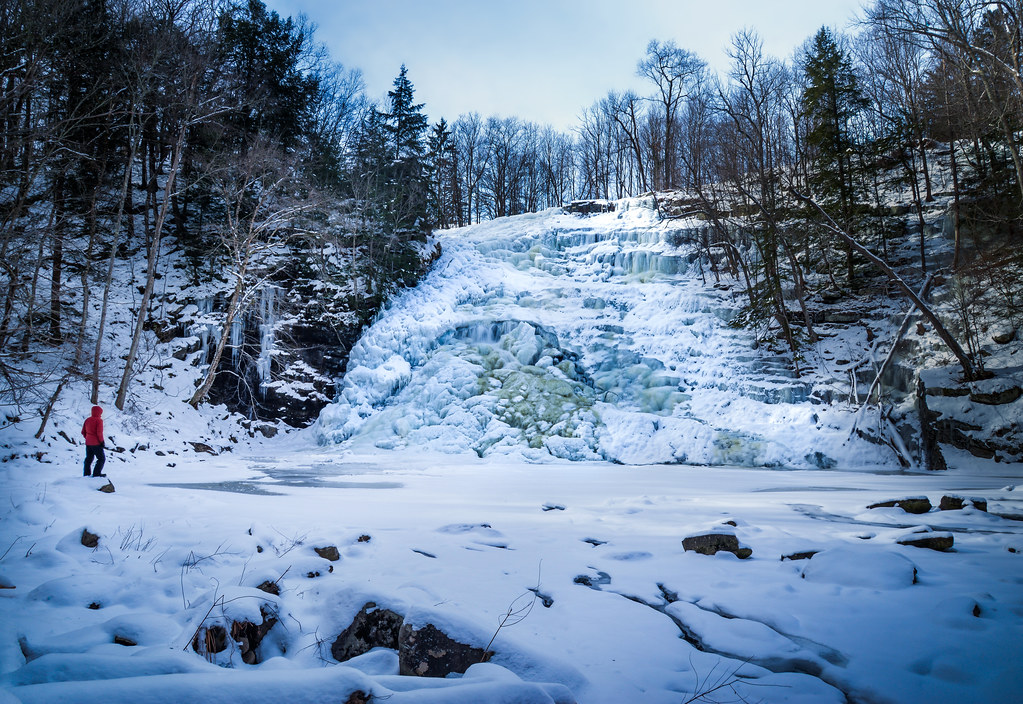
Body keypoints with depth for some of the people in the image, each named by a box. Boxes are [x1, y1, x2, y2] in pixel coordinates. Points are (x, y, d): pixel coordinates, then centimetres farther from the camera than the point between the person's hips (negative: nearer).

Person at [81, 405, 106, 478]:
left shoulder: (87, 420, 9)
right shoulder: (99, 420, -13)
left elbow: (83, 432, 12)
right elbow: (99, 433, -20)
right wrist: (102, 441, -11)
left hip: (88, 443, 7)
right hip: (96, 443, -7)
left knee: (89, 458, 17)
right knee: (102, 459, 0)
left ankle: (86, 474, 20)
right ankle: (96, 473, -6)